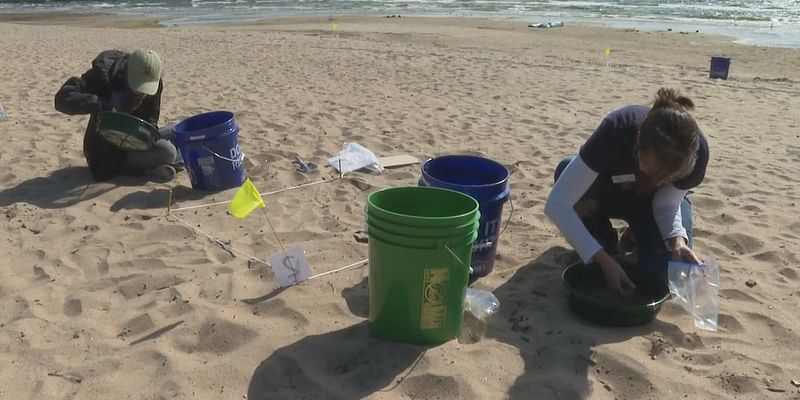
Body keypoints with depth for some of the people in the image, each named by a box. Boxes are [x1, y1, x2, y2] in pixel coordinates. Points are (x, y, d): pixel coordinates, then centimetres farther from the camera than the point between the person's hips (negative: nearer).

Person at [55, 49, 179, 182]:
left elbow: (150, 119, 1)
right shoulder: (104, 75, -24)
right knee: (167, 152, -26)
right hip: (106, 151, -6)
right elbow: (63, 98, -32)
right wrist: (102, 106, -45)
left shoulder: (153, 84, -10)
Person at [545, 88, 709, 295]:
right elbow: (556, 205, -42)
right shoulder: (615, 132, -40)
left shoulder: (697, 151, -34)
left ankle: (637, 236, 13)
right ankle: (606, 244, -7)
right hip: (609, 191, -1)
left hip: (650, 201, 1)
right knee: (567, 169, -36)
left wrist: (677, 240, -41)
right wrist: (604, 260, -45)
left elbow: (667, 204, -19)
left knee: (663, 273, -23)